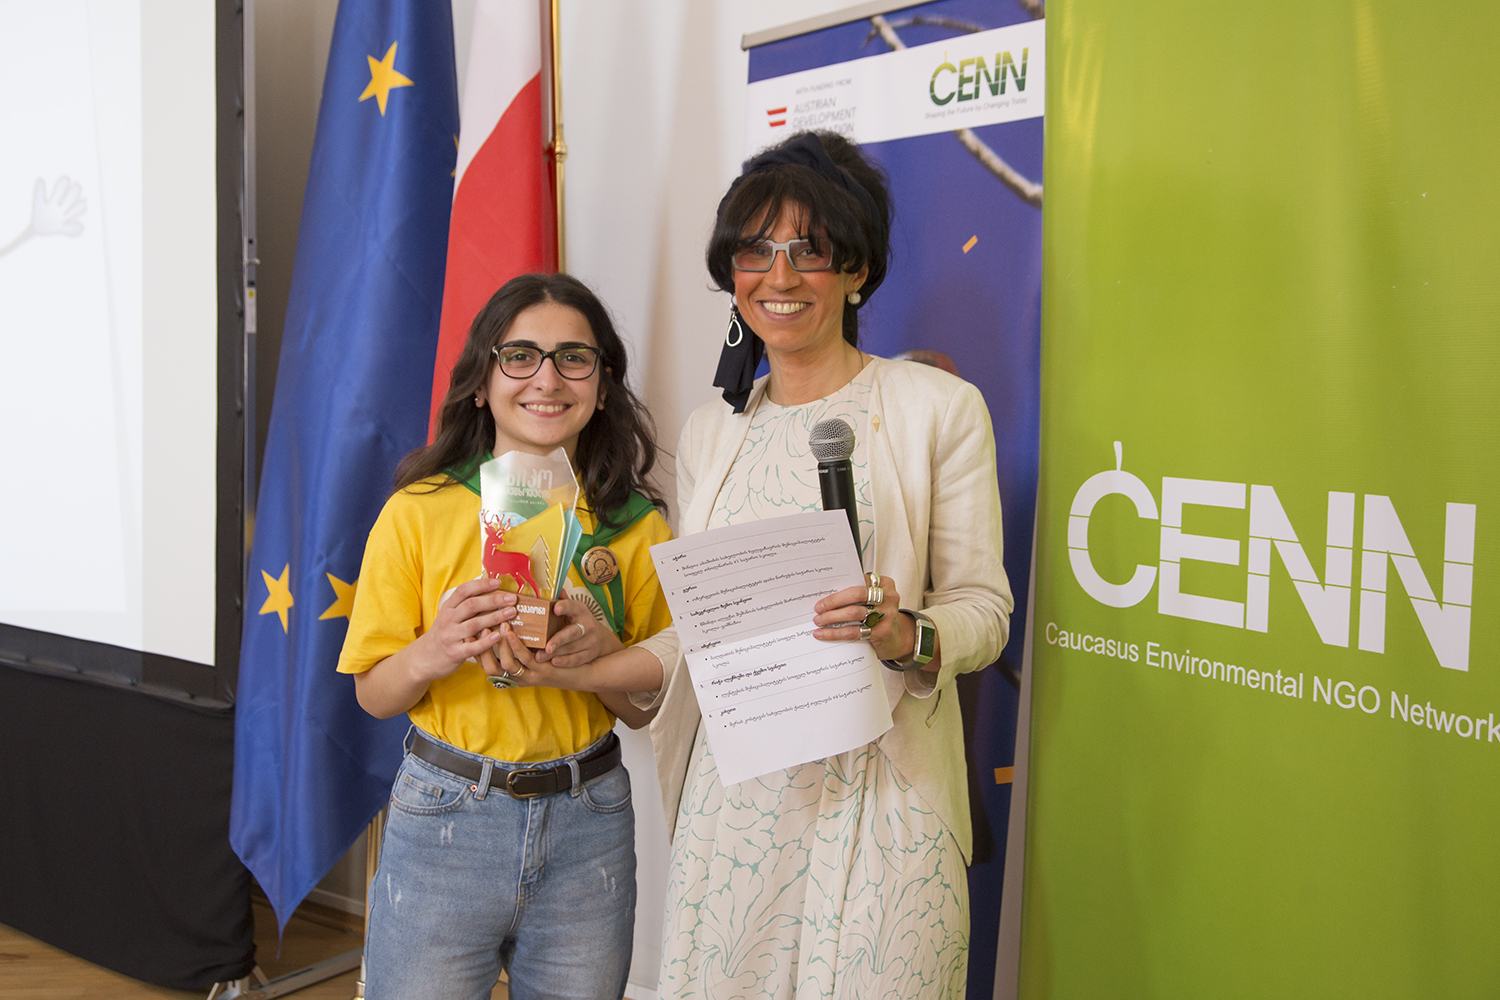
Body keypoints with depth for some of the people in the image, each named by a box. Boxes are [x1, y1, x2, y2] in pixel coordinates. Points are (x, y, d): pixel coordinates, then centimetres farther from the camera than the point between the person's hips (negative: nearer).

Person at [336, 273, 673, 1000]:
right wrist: (434, 652, -22)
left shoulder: (635, 525, 0)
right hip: (445, 815, -1)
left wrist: (603, 651, -17)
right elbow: (373, 694, -1)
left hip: (587, 823, 2)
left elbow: (649, 708, 4)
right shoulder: (419, 512, -6)